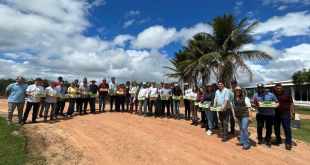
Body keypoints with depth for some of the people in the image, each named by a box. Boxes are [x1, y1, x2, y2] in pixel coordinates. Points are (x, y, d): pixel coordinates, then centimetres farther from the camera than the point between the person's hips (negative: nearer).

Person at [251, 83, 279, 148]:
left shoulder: (271, 95, 0)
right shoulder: (255, 95, 2)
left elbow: (277, 103, 2)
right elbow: (252, 104, 4)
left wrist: (274, 106, -20)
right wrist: (255, 105, -19)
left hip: (270, 114, 0)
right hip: (260, 114, 0)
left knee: (269, 128, 7)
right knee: (259, 126, -7)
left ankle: (267, 141, 26)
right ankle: (260, 140, 15)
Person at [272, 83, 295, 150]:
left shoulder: (287, 95, -1)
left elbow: (291, 104, 0)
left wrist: (293, 113, -6)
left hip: (285, 115, -2)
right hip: (276, 115, 3)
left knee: (287, 128, -1)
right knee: (276, 128, 12)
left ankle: (288, 143, 9)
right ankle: (278, 140, 28)